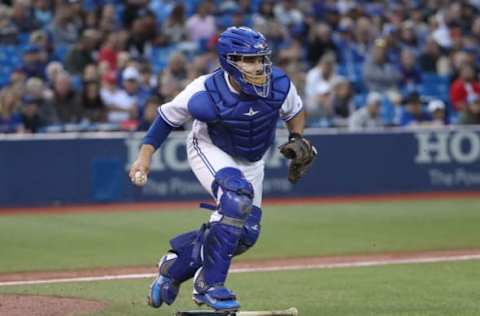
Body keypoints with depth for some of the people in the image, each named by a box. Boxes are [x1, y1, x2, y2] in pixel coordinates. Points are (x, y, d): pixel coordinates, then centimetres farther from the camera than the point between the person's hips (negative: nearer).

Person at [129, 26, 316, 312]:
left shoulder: (279, 85, -25)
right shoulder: (205, 93, -33)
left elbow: (295, 112, -1)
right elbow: (168, 116, -15)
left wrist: (298, 139, -18)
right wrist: (145, 155, -19)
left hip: (251, 160, 5)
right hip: (209, 150, -5)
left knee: (246, 234, 1)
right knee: (238, 194, -34)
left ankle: (175, 266, 26)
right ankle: (209, 284, -23)